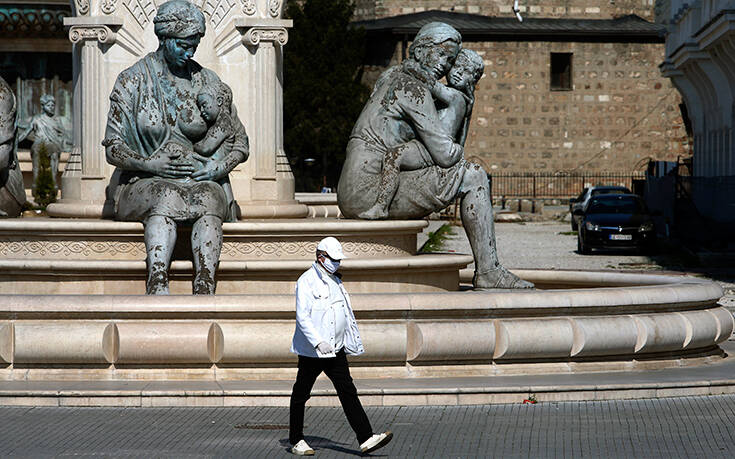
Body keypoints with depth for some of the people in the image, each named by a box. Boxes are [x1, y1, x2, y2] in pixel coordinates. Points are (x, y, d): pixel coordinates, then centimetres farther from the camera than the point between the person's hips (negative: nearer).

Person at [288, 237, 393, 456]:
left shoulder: (335, 281, 15)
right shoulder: (306, 282, -11)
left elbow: (346, 315, 24)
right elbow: (302, 317, -19)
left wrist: (353, 342, 24)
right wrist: (318, 342, -28)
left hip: (335, 350, 7)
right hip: (311, 351, -7)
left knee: (348, 392, -2)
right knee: (301, 394, 5)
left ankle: (366, 439, -9)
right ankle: (296, 442, 17)